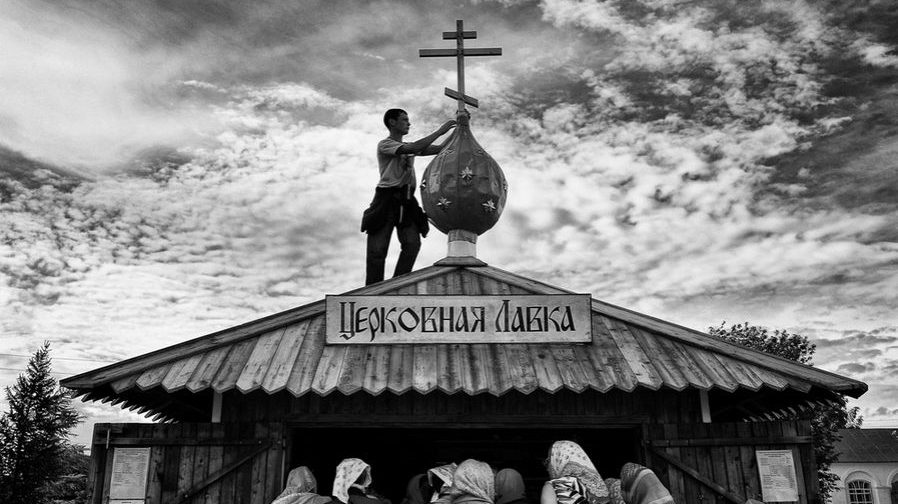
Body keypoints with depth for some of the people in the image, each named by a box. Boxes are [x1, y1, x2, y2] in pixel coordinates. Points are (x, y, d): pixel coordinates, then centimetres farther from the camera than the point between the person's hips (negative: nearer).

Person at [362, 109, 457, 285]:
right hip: (387, 198, -6)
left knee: (412, 243, -14)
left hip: (407, 200, 6)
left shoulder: (409, 146, 23)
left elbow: (440, 149, 14)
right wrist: (439, 131, -13)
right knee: (378, 248, -8)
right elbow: (412, 149, -16)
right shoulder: (384, 144, 0)